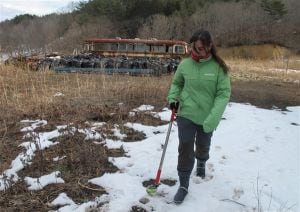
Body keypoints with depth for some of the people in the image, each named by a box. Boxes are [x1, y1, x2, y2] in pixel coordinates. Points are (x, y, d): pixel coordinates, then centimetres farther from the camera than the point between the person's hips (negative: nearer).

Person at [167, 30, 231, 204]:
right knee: (185, 149, -2)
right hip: (186, 115, 1)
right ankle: (183, 185, 13)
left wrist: (213, 118, -24)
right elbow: (176, 83, 11)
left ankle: (201, 164, 55)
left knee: (203, 147, 22)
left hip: (207, 117, 0)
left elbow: (224, 93, -14)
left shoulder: (218, 67, -13)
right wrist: (173, 98, -8)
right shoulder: (185, 64, -6)